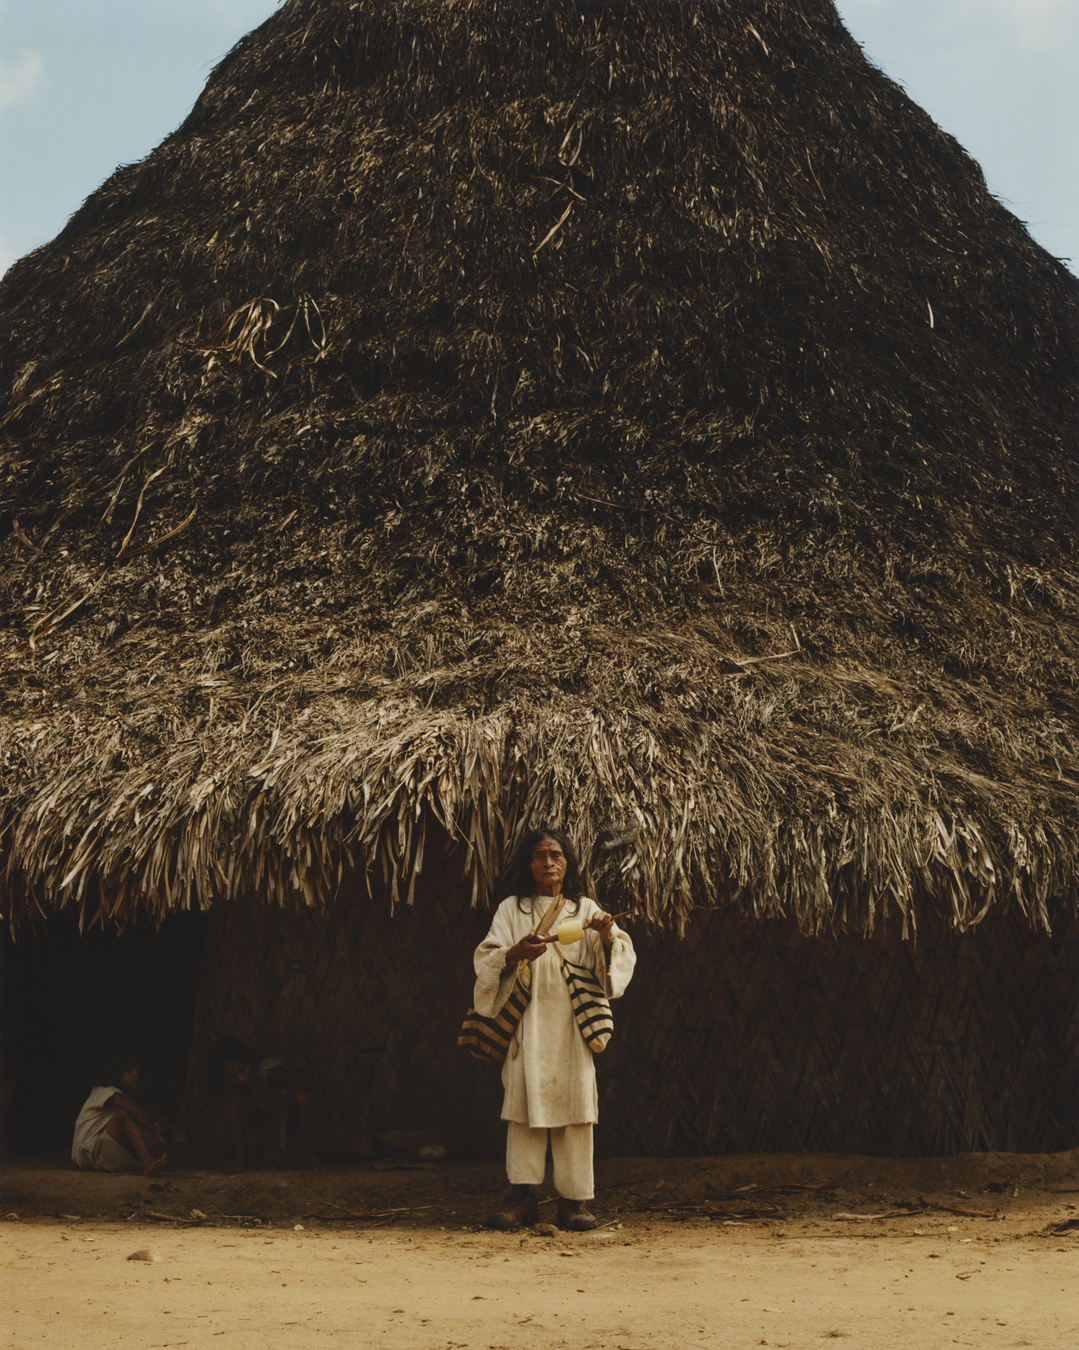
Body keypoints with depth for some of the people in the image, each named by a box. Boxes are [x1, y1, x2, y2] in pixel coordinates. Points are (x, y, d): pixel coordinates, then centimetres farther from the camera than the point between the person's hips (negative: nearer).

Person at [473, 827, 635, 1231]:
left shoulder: (584, 909, 12)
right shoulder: (511, 910, 11)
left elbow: (622, 958, 4)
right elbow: (485, 959, 2)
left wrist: (608, 937, -17)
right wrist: (514, 954, -18)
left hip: (571, 1023, 0)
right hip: (526, 1021, 0)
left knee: (574, 1103, -3)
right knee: (524, 1103, -4)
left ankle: (574, 1200, 2)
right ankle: (522, 1195, 2)